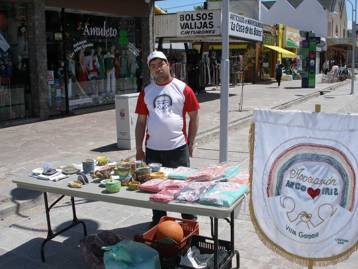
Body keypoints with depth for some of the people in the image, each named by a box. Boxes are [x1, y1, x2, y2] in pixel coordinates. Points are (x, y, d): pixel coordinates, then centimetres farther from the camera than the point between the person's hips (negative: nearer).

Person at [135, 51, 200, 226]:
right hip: (153, 149, 3)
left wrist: (190, 143, 0)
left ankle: (189, 222, 23)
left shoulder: (183, 89, -2)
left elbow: (194, 117, 2)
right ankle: (158, 222, 31)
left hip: (178, 148, -3)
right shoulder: (146, 92, 6)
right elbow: (141, 121, 8)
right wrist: (139, 149, 6)